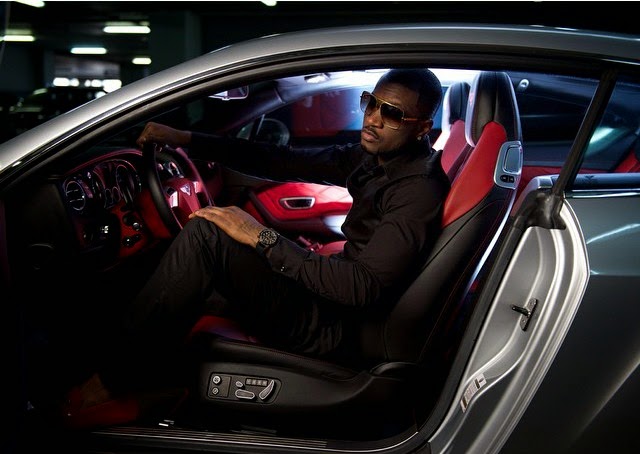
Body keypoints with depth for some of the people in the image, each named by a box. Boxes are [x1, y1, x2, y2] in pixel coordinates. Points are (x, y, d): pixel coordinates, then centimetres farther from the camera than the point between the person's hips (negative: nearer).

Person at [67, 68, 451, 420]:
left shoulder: (419, 189, -19)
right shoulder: (372, 157, 8)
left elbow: (364, 287, -28)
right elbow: (281, 162, 8)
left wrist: (264, 238, -26)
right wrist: (185, 139, 2)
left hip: (335, 328, -10)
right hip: (337, 299, 10)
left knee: (205, 234, -21)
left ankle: (116, 380, -12)